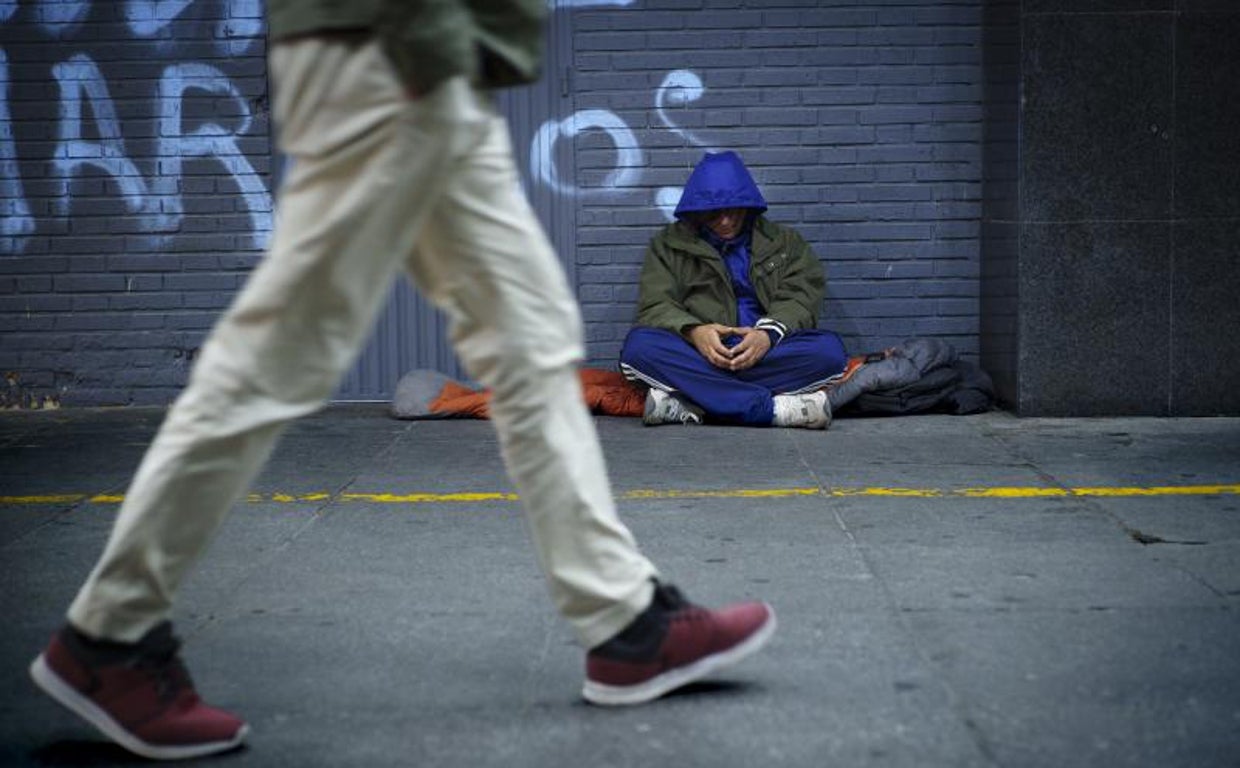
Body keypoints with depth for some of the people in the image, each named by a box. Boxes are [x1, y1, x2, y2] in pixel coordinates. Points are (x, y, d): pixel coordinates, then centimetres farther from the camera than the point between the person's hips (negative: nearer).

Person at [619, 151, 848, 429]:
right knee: (638, 346, -33)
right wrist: (693, 331, -22)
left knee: (830, 350, -29)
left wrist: (769, 334, -20)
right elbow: (655, 306, 2)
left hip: (766, 353, 1)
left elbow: (799, 298, 3)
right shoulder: (669, 244, 15)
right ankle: (774, 408, -40)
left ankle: (688, 405, -36)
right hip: (696, 355, -1)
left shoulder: (784, 243, 18)